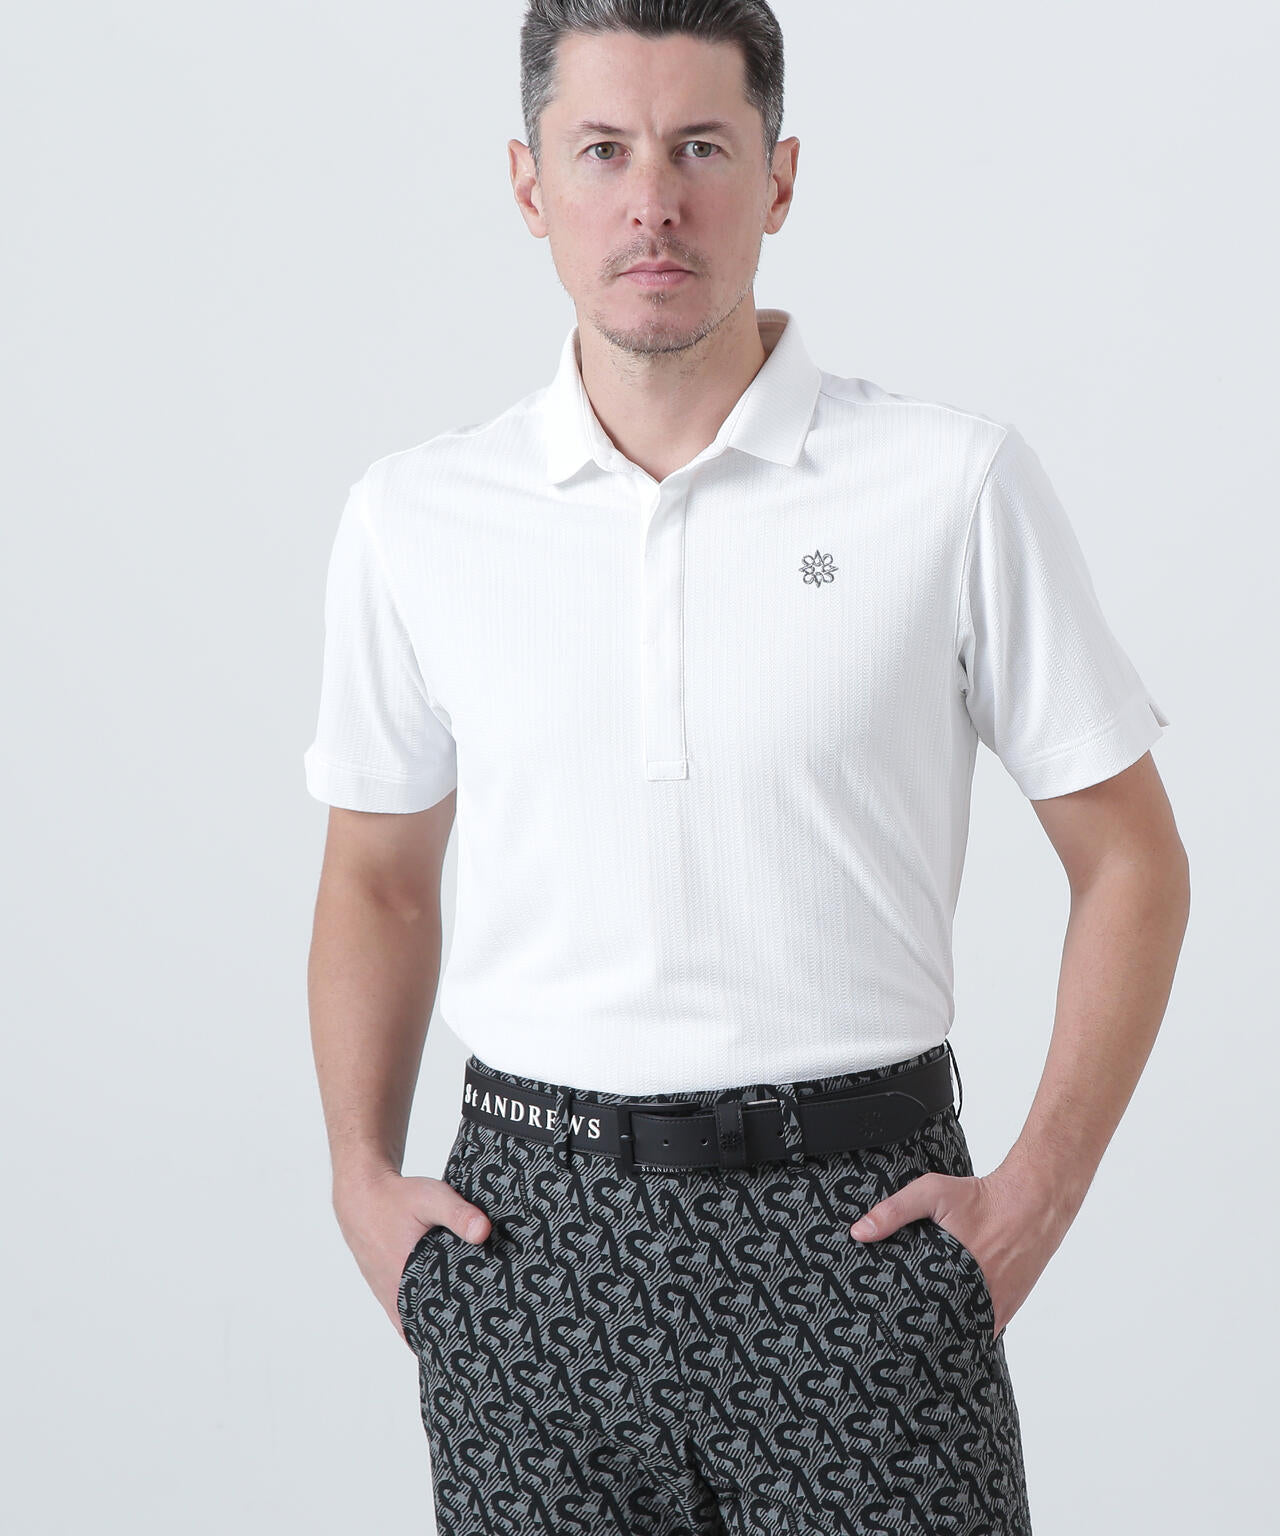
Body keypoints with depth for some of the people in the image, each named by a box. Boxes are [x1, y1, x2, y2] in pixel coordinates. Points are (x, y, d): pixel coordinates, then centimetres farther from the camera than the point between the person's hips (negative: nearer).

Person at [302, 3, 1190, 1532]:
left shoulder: (956, 484, -4)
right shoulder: (412, 518, 3)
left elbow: (1129, 858, 3)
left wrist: (1039, 1190, -5)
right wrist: (362, 1177, 6)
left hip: (853, 1233, -2)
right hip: (529, 1232, 2)